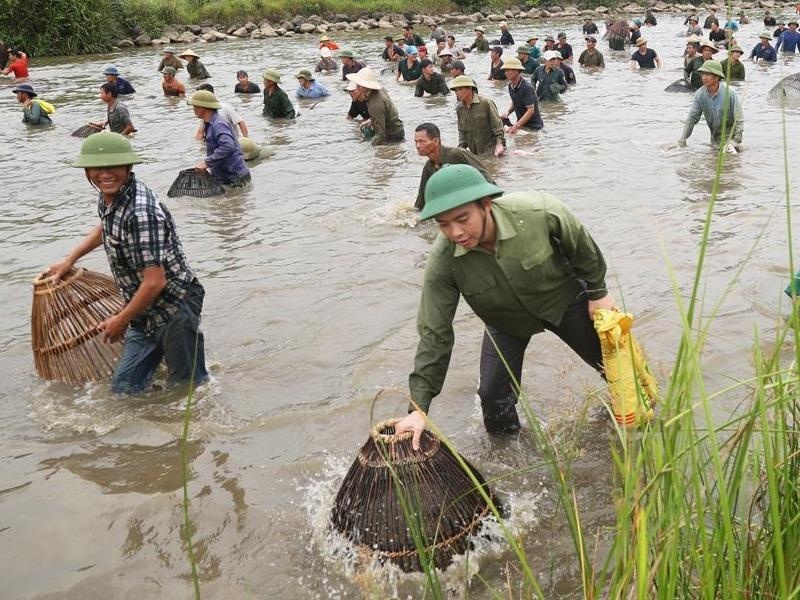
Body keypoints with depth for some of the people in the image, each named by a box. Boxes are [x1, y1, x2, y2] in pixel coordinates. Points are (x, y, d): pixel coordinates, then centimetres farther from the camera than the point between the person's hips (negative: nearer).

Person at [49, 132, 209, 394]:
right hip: (146, 313, 9)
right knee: (124, 388, 15)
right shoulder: (107, 198, 3)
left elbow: (155, 282, -28)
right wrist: (69, 260, 27)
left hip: (174, 310, -9)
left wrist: (121, 320, -13)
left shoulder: (141, 214, -27)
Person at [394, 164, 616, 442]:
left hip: (564, 298, 0)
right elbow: (434, 334, -27)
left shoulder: (538, 211, -39)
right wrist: (419, 407, -31)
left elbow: (581, 245, -16)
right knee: (493, 395, -6)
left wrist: (598, 291, -3)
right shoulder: (443, 261, -33)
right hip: (506, 320, 0)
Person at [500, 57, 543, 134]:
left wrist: (516, 126, -29)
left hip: (533, 127, -8)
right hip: (521, 123, 8)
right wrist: (507, 112, 0)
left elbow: (531, 110, -23)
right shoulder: (511, 85, 6)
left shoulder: (526, 88, -20)